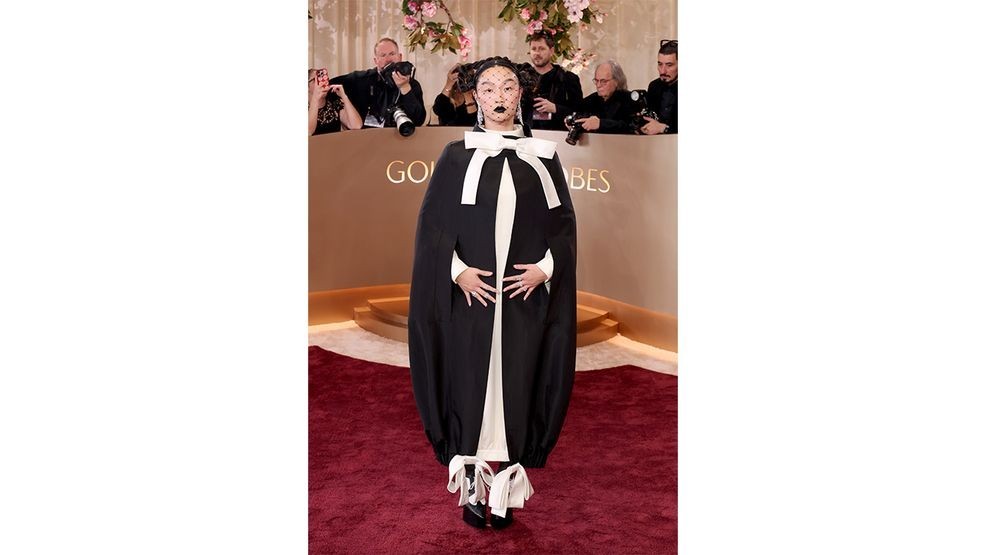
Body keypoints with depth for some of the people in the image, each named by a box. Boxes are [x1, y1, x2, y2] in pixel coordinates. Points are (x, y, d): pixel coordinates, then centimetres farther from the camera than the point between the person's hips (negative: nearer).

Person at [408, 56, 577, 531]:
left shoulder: (542, 156, 8)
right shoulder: (456, 155, 4)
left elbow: (564, 222, 8)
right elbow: (433, 223, 1)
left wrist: (546, 266, -7)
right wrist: (457, 270, -11)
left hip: (526, 294, 1)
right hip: (470, 293, -1)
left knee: (516, 384, 4)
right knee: (470, 383, 2)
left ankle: (505, 488, 15)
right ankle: (473, 487, 15)